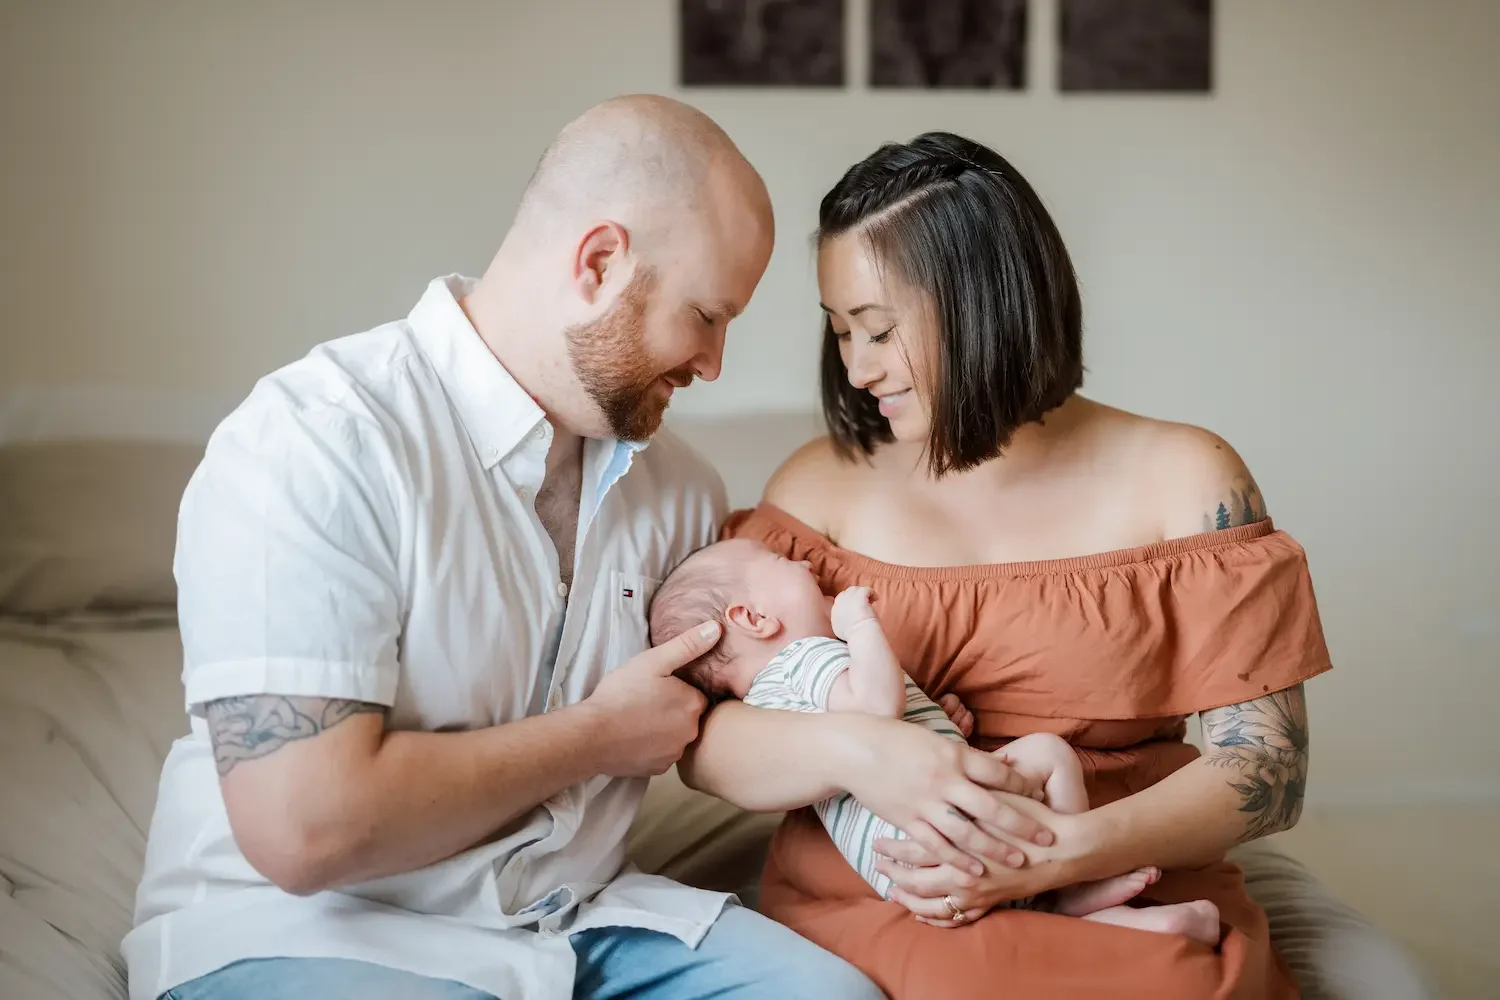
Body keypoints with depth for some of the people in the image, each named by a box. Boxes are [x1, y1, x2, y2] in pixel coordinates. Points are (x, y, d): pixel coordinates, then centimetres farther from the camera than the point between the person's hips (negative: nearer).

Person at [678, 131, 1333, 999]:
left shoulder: (1183, 480, 3)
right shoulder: (822, 486, 7)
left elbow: (1269, 772, -2)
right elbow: (699, 741, 2)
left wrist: (1064, 851, -19)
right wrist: (849, 751, -20)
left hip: (1131, 899, 1)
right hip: (865, 910, 0)